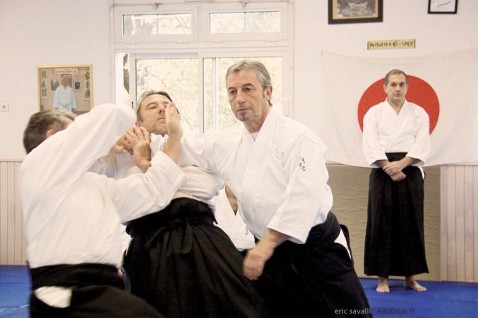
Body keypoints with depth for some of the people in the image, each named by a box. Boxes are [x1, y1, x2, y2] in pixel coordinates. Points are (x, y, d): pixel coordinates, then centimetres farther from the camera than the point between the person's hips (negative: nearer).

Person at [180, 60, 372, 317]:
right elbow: (182, 149, 8)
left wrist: (265, 245, -26)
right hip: (271, 252, 6)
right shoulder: (226, 142, 4)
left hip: (316, 249, -5)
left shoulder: (297, 137, -16)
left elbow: (303, 199, -25)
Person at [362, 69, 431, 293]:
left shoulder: (418, 113, 8)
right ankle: (382, 277, 8)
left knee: (410, 224, 4)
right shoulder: (374, 113, 5)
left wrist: (401, 164, -17)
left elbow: (422, 144, -3)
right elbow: (370, 144, -6)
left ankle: (410, 277, 15)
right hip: (382, 173, -1)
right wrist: (388, 168, -17)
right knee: (382, 224, -1)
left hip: (410, 173, 1)